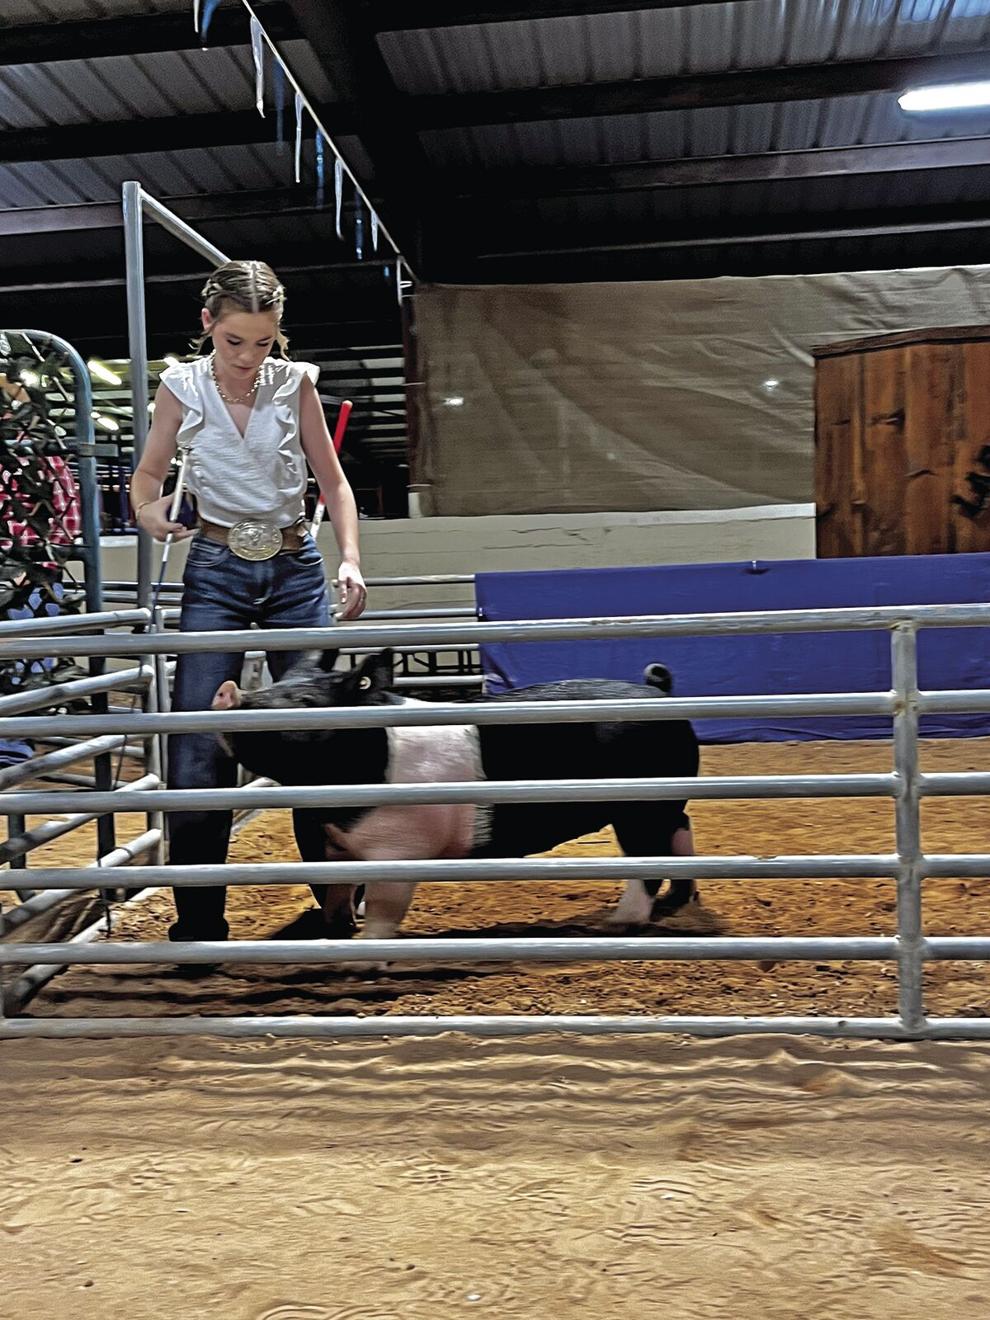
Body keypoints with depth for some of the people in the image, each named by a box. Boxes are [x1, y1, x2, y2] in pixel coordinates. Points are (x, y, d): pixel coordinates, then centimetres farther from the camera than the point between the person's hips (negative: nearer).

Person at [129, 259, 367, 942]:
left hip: (295, 568, 1)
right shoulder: (181, 386, 0)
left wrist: (350, 560, -8)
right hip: (217, 571, 0)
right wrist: (150, 511, -12)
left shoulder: (295, 381, 1)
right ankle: (199, 924, 5)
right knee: (199, 746, -7)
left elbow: (333, 481, 6)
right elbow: (150, 472, 11)